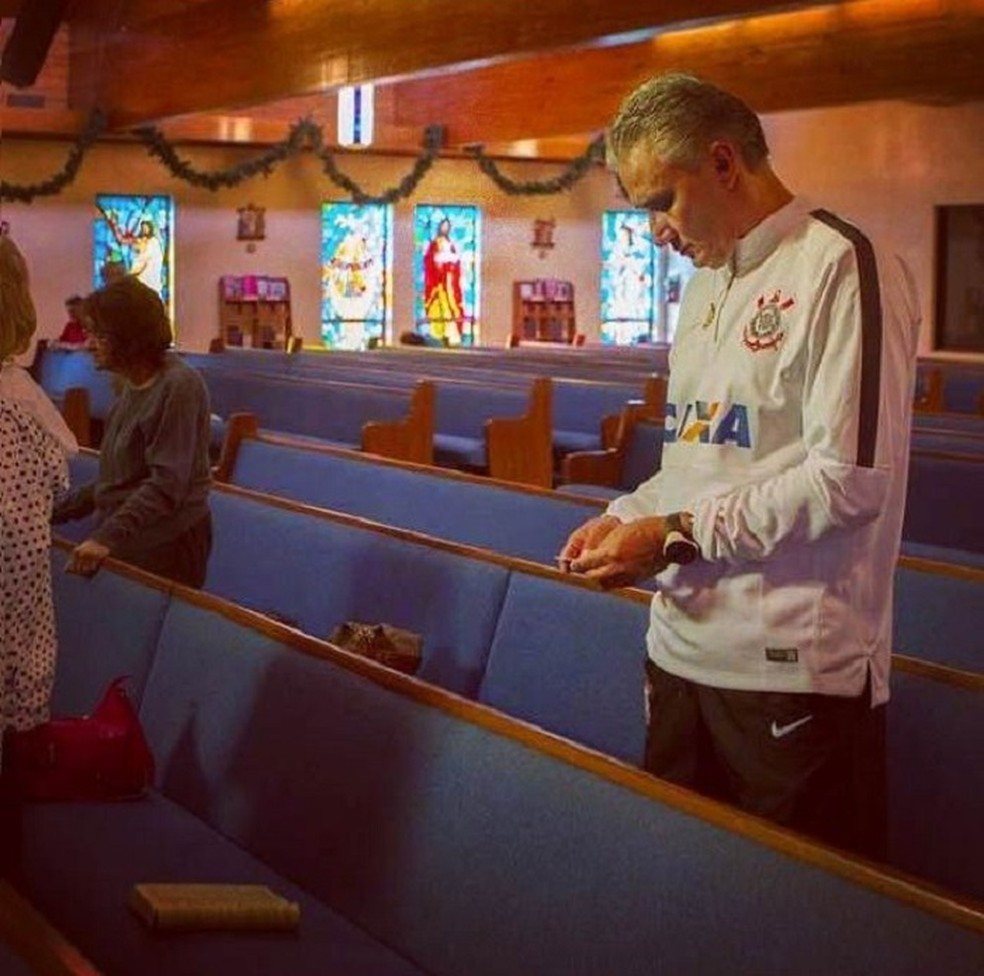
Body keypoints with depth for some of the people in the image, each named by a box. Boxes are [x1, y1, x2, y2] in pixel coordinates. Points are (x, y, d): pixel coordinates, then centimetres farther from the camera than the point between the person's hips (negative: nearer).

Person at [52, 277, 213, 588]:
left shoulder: (178, 387, -16)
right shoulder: (133, 384, 9)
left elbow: (167, 484, -21)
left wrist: (108, 537, -28)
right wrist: (58, 511, 16)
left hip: (166, 548, -7)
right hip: (125, 541, 7)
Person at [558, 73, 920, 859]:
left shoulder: (843, 269, -10)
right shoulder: (707, 285, 18)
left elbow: (851, 478, -18)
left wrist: (677, 535, -15)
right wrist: (626, 519, 6)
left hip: (796, 668, -8)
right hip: (685, 647, 8)